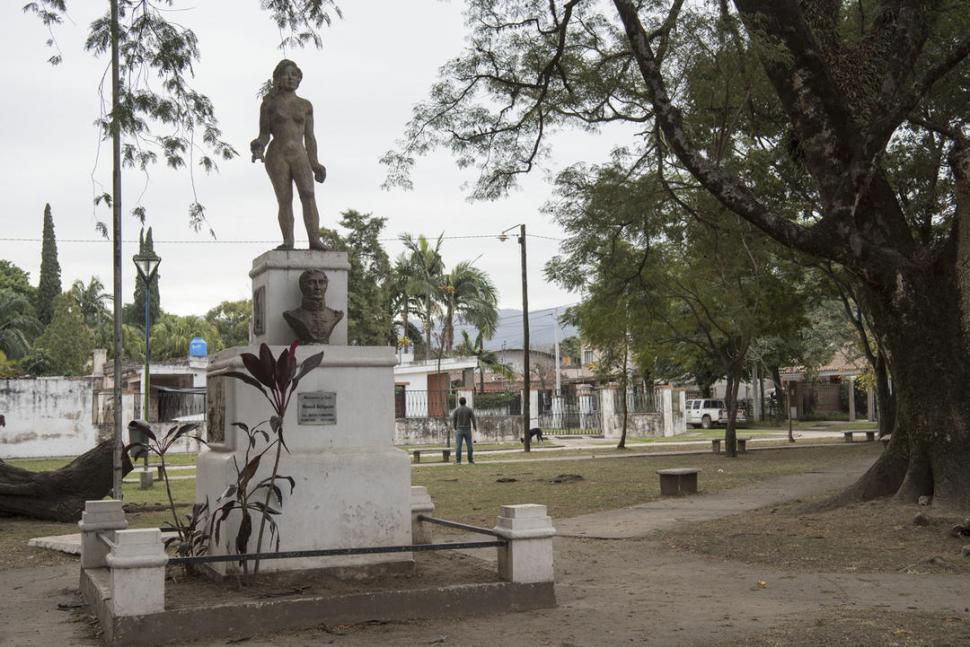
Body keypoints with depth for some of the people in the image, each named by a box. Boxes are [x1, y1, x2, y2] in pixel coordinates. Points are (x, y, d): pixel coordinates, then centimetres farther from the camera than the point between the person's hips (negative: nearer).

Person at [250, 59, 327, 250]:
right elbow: (264, 134, 7)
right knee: (285, 200, -13)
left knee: (308, 195, -19)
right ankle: (288, 242, -15)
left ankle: (315, 240, -28)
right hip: (277, 156, -1)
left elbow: (309, 137, 14)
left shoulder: (305, 105, 15)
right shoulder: (269, 103, 10)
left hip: (300, 157, 1)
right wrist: (259, 147, -16)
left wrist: (315, 164, 5)